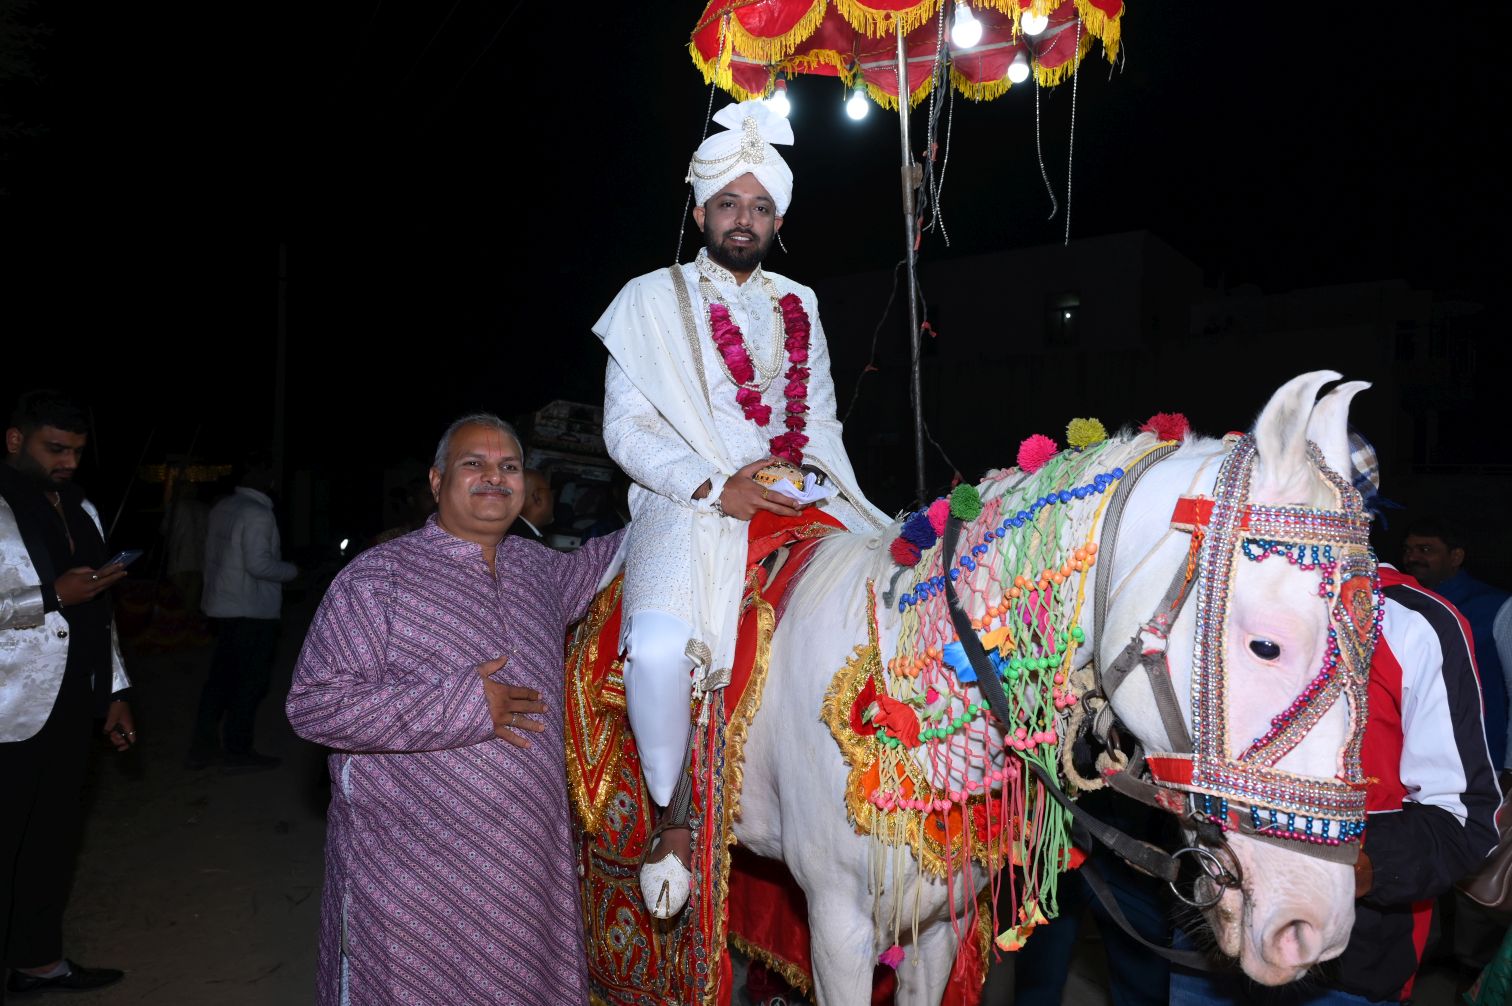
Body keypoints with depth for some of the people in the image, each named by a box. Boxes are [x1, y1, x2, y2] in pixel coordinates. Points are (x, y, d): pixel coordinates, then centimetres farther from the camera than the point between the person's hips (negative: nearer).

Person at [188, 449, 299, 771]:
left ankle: (202, 746, 20)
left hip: (223, 608, 8)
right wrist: (292, 570, -8)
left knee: (221, 677, 15)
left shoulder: (221, 508, 7)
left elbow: (211, 556, 13)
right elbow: (258, 564, -23)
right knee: (251, 681, 3)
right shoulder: (257, 513, -18)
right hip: (253, 612, -8)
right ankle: (237, 751, 11)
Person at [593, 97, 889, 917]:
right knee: (661, 646, -31)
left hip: (797, 502, 5)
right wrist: (714, 487, -14)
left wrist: (833, 491, 2)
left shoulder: (798, 306, 20)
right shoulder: (653, 298, 7)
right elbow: (624, 428, -1)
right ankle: (670, 822, -5)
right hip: (692, 505, -4)